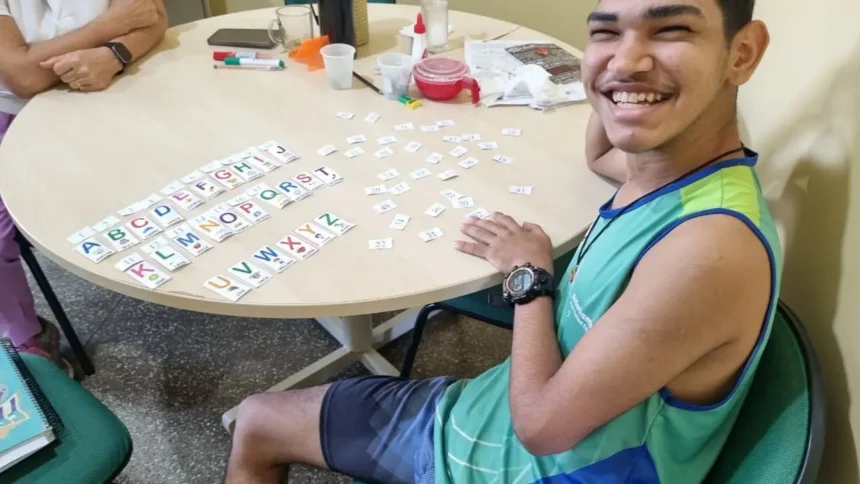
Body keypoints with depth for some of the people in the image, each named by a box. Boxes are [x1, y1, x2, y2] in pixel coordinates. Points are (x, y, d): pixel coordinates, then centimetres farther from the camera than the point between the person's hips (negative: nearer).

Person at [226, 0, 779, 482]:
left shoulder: (712, 248, -35)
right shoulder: (669, 167, -8)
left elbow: (542, 420, -27)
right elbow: (599, 154, 19)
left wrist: (529, 274, -13)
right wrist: (610, 91, -1)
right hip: (503, 412, 8)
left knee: (259, 423, 9)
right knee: (256, 420, 21)